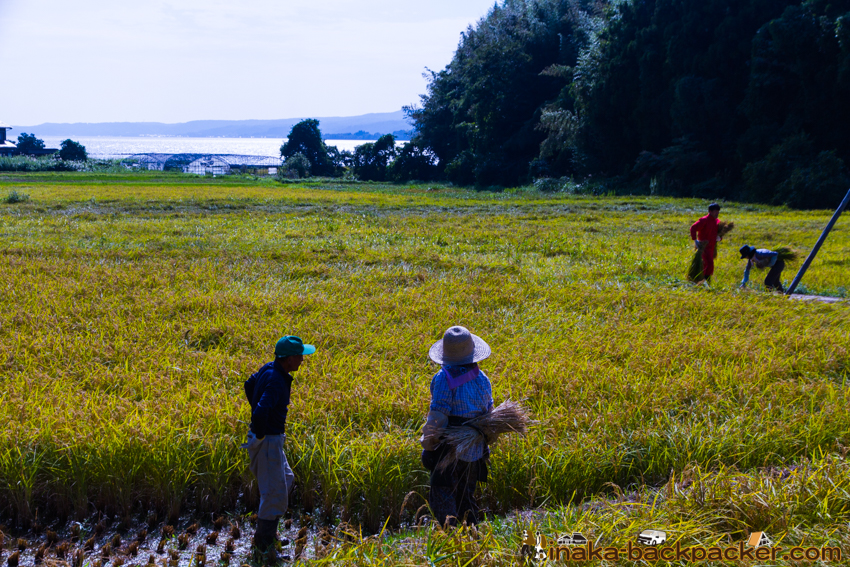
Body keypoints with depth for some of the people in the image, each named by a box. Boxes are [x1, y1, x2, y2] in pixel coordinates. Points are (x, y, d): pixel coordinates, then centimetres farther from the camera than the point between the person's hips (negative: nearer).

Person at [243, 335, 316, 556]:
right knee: (275, 492, 0)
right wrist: (260, 435, -22)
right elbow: (260, 414, -39)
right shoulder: (275, 382, -28)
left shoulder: (269, 368, 2)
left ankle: (267, 532, 33)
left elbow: (249, 385, 22)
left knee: (286, 480, 23)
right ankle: (263, 543, 13)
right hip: (268, 441, -10)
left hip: (271, 437, 10)